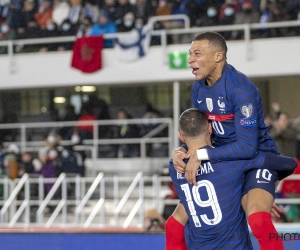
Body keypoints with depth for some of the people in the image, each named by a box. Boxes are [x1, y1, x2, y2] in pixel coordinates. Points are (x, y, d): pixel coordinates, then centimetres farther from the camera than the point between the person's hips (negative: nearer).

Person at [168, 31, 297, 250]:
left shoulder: (241, 88, -23)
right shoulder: (198, 88, 1)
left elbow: (247, 147, -28)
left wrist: (201, 155, -28)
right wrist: (182, 151, -11)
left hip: (256, 158, -8)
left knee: (258, 219, -37)